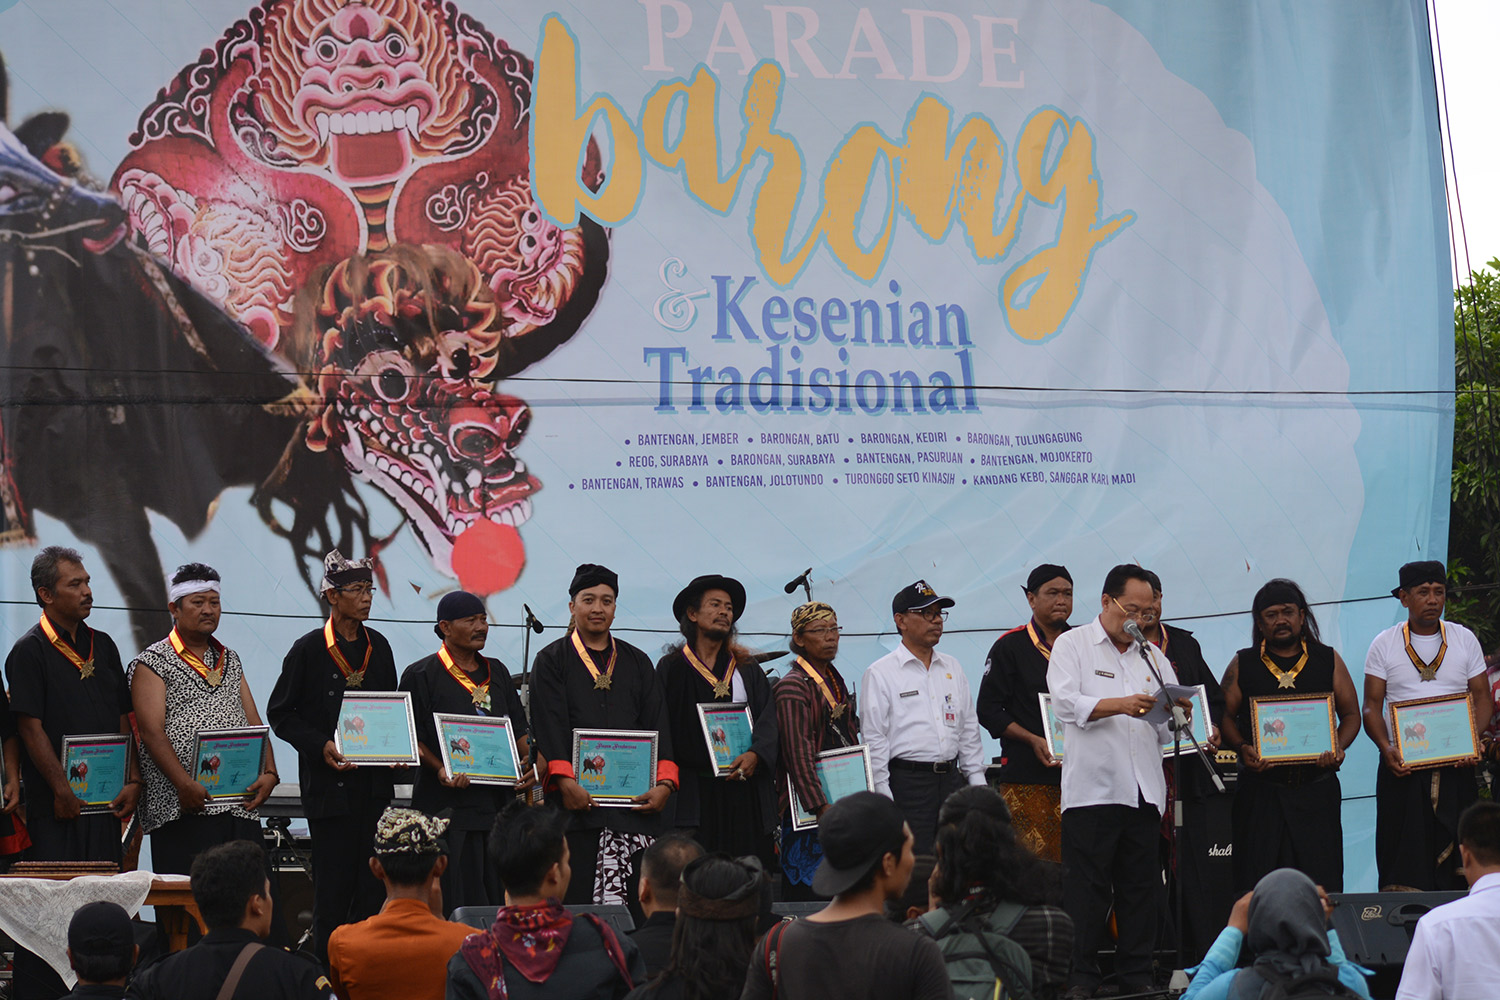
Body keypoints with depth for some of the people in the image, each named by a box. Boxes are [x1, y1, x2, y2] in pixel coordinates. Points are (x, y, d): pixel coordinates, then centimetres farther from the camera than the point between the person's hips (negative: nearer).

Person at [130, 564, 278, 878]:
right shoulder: (152, 663, 2)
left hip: (241, 807, 5)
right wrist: (185, 784, -21)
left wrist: (268, 773, -1)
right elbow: (152, 732, -9)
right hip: (182, 812, -5)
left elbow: (254, 723, 17)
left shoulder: (230, 660, 22)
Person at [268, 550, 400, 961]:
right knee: (333, 885, -2)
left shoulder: (378, 646, 10)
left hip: (375, 784, 4)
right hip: (330, 783, -4)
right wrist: (321, 745, -15)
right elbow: (280, 714, -1)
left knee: (374, 884, 2)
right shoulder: (309, 649, -4)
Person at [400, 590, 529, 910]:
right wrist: (439, 769, -19)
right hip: (448, 804, -5)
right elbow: (411, 737, -4)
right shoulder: (421, 675, 1)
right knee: (455, 901, -7)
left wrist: (529, 761, 2)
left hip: (498, 799, 5)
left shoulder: (498, 672, 17)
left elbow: (518, 728, 22)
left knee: (501, 901, 2)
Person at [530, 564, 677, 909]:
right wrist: (565, 781, -17)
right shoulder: (552, 661, 8)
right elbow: (550, 727, -3)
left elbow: (657, 726, 11)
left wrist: (664, 783, -4)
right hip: (578, 798, -3)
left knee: (637, 903, -5)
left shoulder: (637, 663, 18)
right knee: (577, 900, -9)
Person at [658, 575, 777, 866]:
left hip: (746, 795, 3)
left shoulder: (748, 669, 16)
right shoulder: (671, 668, 7)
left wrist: (755, 754, -13)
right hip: (694, 795, -3)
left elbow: (768, 719, 6)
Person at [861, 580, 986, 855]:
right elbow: (874, 739, -5)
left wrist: (977, 782, 12)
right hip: (907, 780, -5)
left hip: (952, 778, 6)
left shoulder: (952, 667, 16)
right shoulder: (881, 673, -2)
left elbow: (969, 728, 19)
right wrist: (883, 798, -10)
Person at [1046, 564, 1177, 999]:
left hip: (1143, 791, 5)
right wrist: (1120, 705, -21)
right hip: (1091, 788, -5)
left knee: (1140, 888, 5)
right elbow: (1065, 702, -10)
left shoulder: (1151, 655, 20)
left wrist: (1173, 715, -5)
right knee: (1085, 889, -4)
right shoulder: (1072, 644, 5)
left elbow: (1165, 730, 18)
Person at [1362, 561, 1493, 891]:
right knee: (1404, 860, -6)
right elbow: (1372, 706, 3)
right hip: (1402, 765, -1)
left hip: (1455, 766, 1)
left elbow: (1482, 697, 9)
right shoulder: (1384, 644, 4)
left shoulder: (1465, 639, 9)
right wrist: (1386, 748, -15)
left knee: (1459, 859, -3)